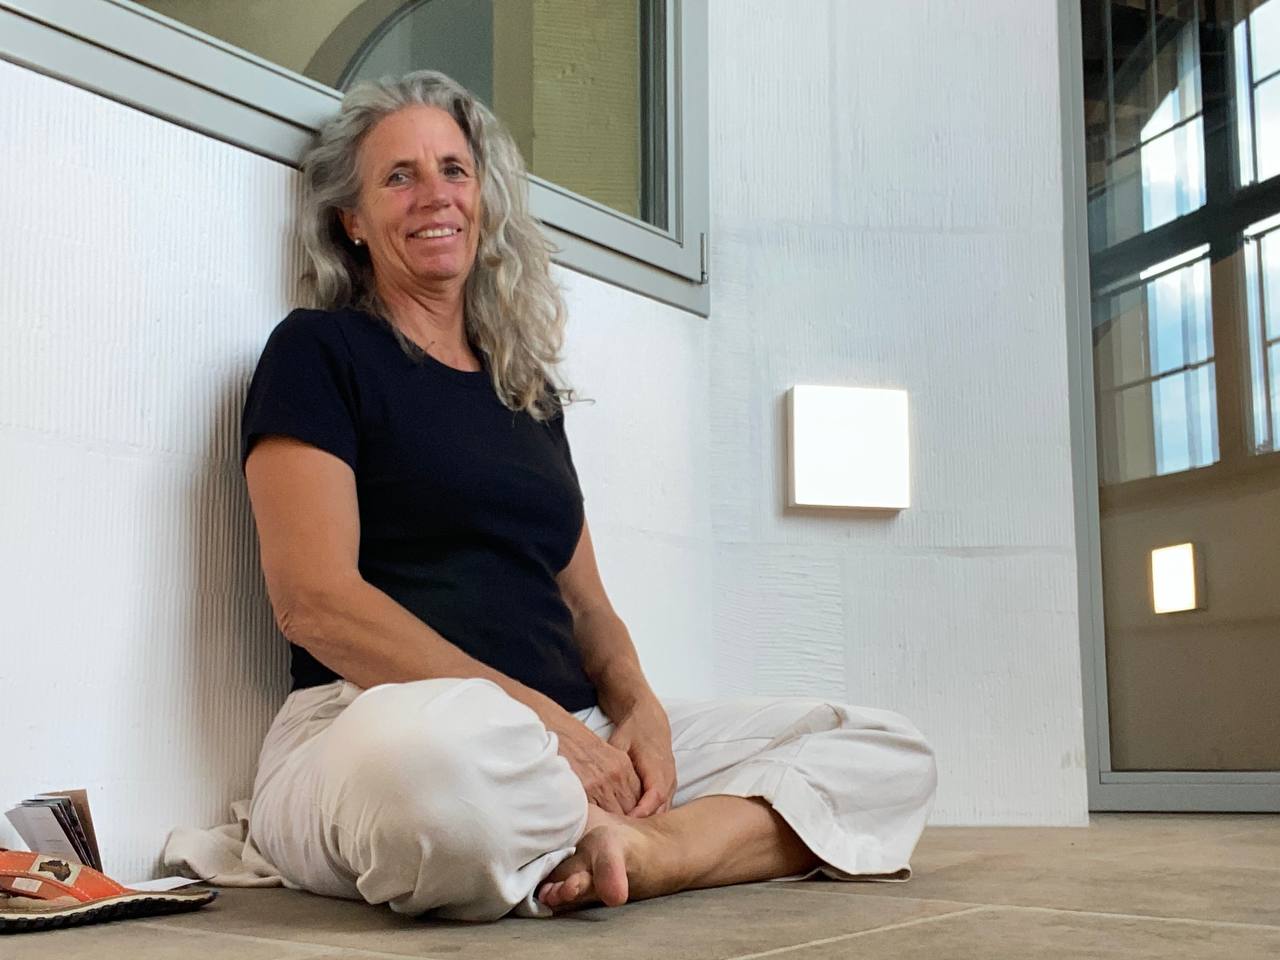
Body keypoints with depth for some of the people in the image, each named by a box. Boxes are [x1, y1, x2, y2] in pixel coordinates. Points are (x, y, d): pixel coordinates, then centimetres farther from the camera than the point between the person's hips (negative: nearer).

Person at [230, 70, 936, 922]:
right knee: (434, 750, -45)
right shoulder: (318, 352, 3)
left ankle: (635, 849, -26)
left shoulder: (529, 387, 22)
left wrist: (637, 705, -3)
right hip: (380, 721, -7)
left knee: (891, 757, -2)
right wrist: (536, 713, -18)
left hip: (568, 736, 7)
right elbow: (315, 601, -10)